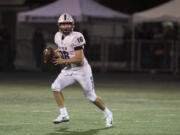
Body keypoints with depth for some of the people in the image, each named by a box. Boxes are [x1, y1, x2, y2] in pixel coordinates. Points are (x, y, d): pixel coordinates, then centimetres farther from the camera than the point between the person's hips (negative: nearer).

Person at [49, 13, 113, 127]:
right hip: (68, 70, 6)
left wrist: (64, 60, -23)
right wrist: (56, 52, -1)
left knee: (91, 97, 2)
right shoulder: (58, 36, 2)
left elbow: (79, 58, -24)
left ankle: (107, 114, 26)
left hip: (81, 70, -6)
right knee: (55, 87, -14)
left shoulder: (76, 37, -21)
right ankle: (64, 115, -7)